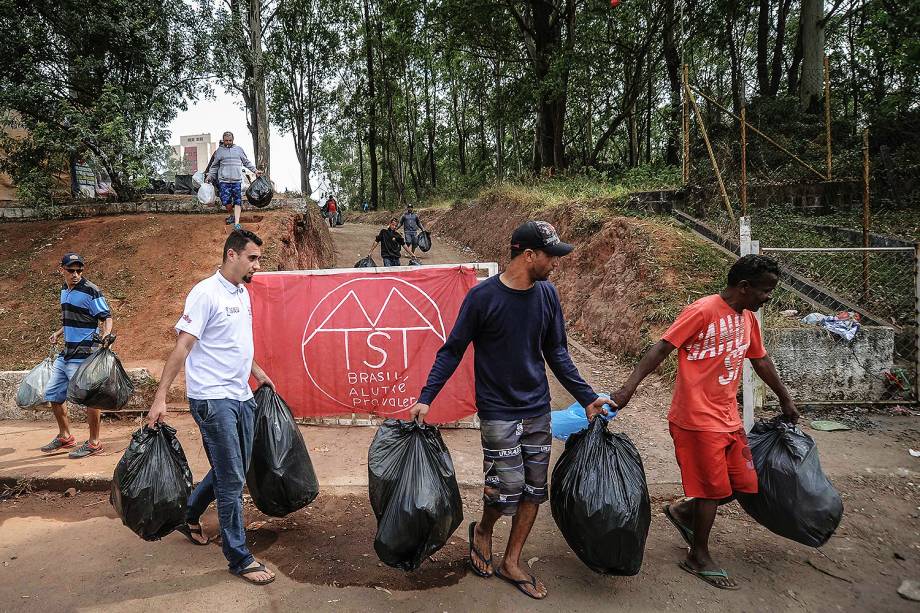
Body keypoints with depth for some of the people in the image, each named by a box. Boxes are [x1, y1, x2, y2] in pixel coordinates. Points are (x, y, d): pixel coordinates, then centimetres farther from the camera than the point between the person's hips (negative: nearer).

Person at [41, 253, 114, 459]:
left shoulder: (91, 292, -12)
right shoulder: (64, 290, 13)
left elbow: (107, 317, -14)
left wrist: (105, 335, -32)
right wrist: (58, 332, 16)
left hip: (83, 356, -9)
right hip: (65, 355, 9)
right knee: (52, 395, 16)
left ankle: (93, 443, 9)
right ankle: (65, 437, 32)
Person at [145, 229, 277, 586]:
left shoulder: (242, 293, 11)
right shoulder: (206, 293, -14)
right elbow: (182, 347, -17)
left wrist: (259, 375, 28)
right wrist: (160, 397, -19)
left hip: (241, 396, 9)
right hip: (213, 398, -8)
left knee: (231, 470, 19)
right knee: (232, 479, -2)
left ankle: (189, 517, 42)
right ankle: (239, 559, 11)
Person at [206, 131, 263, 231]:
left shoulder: (239, 149, 11)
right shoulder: (219, 150, 9)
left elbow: (247, 162, 18)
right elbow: (214, 166, 16)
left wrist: (255, 170, 9)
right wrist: (209, 176, 10)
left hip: (237, 180, 1)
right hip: (224, 180, 0)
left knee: (237, 202, -4)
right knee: (226, 201, -7)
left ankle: (237, 222, -3)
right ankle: (232, 215, 20)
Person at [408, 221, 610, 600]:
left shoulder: (547, 295, 0)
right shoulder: (483, 296, -14)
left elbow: (556, 353, 8)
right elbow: (452, 351, -7)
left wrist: (586, 397, 6)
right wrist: (425, 398, -13)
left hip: (538, 410, 5)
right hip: (498, 412, -5)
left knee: (534, 489, 10)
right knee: (508, 488, -4)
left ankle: (511, 564, 29)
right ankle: (482, 531, 30)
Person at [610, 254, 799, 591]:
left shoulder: (748, 318, 10)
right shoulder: (703, 311, -16)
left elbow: (761, 361, 23)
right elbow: (661, 349, -20)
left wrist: (785, 399, 33)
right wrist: (628, 387, -27)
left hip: (728, 417, 8)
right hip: (697, 418, -8)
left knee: (744, 483, 11)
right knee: (714, 488, 2)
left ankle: (683, 511, 32)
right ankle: (699, 558, 23)